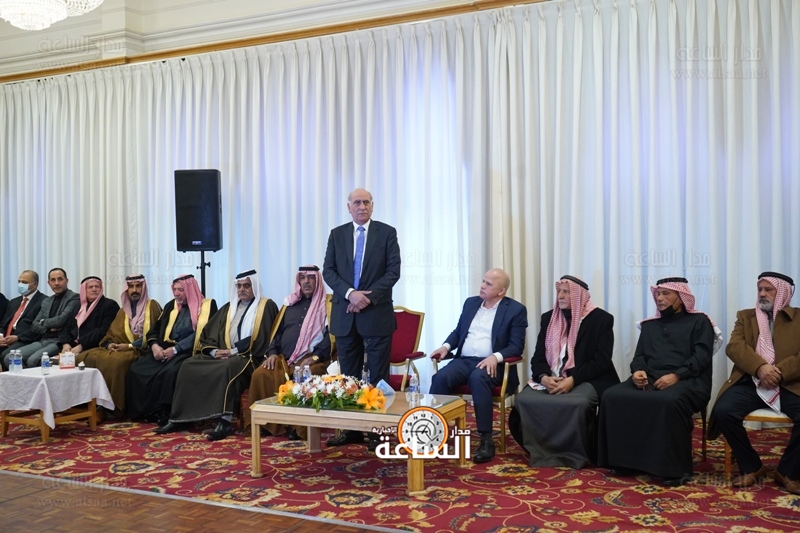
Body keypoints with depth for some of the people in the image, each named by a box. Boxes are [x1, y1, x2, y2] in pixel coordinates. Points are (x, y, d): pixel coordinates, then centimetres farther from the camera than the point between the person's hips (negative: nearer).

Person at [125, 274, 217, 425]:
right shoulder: (171, 305, 19)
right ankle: (146, 412, -12)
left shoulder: (208, 306, 0)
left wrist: (175, 349, -18)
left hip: (188, 352, -6)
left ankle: (164, 414, -22)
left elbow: (200, 334, -11)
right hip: (164, 349, 6)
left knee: (169, 372, -35)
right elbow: (155, 329, 17)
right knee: (137, 370, -18)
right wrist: (154, 345, -6)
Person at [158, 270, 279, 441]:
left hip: (248, 357, -6)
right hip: (222, 355, 7)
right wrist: (214, 351, -5)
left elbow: (262, 340, -10)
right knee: (188, 366, -13)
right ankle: (179, 418, -12)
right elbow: (207, 335, 17)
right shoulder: (229, 307, 20)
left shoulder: (266, 306, 2)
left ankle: (225, 421, -40)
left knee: (228, 369, -38)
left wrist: (234, 352, -14)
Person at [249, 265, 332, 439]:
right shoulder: (290, 303, 23)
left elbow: (331, 335, -4)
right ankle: (266, 423, -13)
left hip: (312, 360, -5)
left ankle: (300, 427, -24)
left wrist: (315, 357, -17)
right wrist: (272, 352, 4)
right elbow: (278, 331, 23)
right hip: (284, 359, 5)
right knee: (260, 375, -22)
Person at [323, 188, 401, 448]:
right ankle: (351, 429, 17)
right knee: (348, 375, 8)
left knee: (378, 375, 2)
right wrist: (350, 293, -12)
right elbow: (328, 270, 4)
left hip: (377, 313, -3)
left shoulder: (387, 232, 2)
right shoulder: (337, 234, 10)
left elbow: (393, 271, -5)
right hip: (344, 313, 3)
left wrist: (369, 296, -14)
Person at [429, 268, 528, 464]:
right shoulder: (471, 302, 16)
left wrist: (495, 357, -24)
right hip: (464, 360, 4)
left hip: (491, 364, -4)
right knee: (440, 378, -27)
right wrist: (446, 346, 0)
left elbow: (517, 346, -6)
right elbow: (458, 331, 21)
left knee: (478, 378, -38)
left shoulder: (516, 310, 0)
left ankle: (486, 439, -32)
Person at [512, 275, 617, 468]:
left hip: (586, 380, -4)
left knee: (578, 404, -38)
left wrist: (572, 380, -22)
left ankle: (575, 455, -14)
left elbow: (602, 361, -10)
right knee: (523, 399, -25)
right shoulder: (548, 318, 13)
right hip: (551, 379, 4)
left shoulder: (601, 319, -1)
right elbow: (538, 356, 8)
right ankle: (541, 451, -8)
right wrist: (544, 377, -15)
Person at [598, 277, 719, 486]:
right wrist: (638, 371, -7)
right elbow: (639, 356, 18)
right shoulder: (649, 325, 25)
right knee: (612, 396, -23)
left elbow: (701, 357, -4)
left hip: (686, 380, -5)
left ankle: (676, 467, -27)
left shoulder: (699, 322, 10)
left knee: (669, 402, -40)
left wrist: (675, 375, -19)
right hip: (649, 379, 5)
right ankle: (625, 460, -14)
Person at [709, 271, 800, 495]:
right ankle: (751, 467, -3)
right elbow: (734, 347, 0)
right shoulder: (745, 316, 17)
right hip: (750, 382, 2)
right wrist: (760, 367, -17)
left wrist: (779, 373, -17)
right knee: (723, 411, -26)